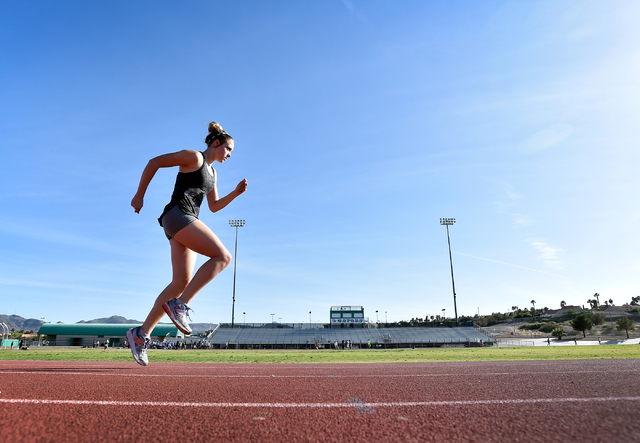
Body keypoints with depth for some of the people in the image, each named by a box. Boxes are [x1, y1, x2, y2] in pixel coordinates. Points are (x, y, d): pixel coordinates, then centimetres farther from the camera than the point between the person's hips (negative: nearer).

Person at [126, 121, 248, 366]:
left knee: (181, 282, -1)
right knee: (223, 257, -20)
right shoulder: (194, 157, -1)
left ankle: (141, 333, 4)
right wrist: (140, 195, -3)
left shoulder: (212, 173, 24)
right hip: (177, 215, -9)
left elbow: (214, 206, 27)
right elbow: (154, 162, -3)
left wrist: (236, 192, 13)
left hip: (188, 222, 9)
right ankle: (180, 305, -18)